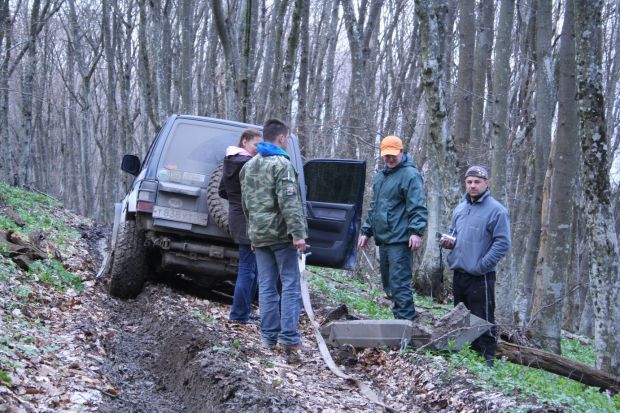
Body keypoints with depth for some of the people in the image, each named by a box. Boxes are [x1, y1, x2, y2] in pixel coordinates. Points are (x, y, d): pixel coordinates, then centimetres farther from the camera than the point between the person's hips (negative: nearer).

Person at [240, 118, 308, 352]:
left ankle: (268, 335, 9)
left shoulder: (249, 167, 14)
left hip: (259, 235, 7)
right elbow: (289, 202, -19)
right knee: (290, 284, -3)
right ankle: (288, 337, -8)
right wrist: (298, 233, -21)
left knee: (266, 286, 9)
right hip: (280, 233, -7)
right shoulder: (281, 164, -10)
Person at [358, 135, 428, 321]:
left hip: (400, 241, -9)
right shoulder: (380, 176, 20)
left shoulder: (410, 175, -8)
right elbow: (373, 207, 28)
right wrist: (366, 231, 24)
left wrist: (417, 232, -25)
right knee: (388, 284, 12)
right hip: (383, 239, 9)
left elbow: (418, 207, -16)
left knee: (399, 284, -13)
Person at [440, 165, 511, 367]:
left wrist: (482, 265, -16)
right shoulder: (460, 209, 14)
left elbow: (503, 243, -13)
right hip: (459, 274, 8)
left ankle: (486, 360, -1)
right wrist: (449, 242, 4)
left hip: (481, 277, -8)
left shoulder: (496, 210, -9)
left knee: (483, 320, -6)